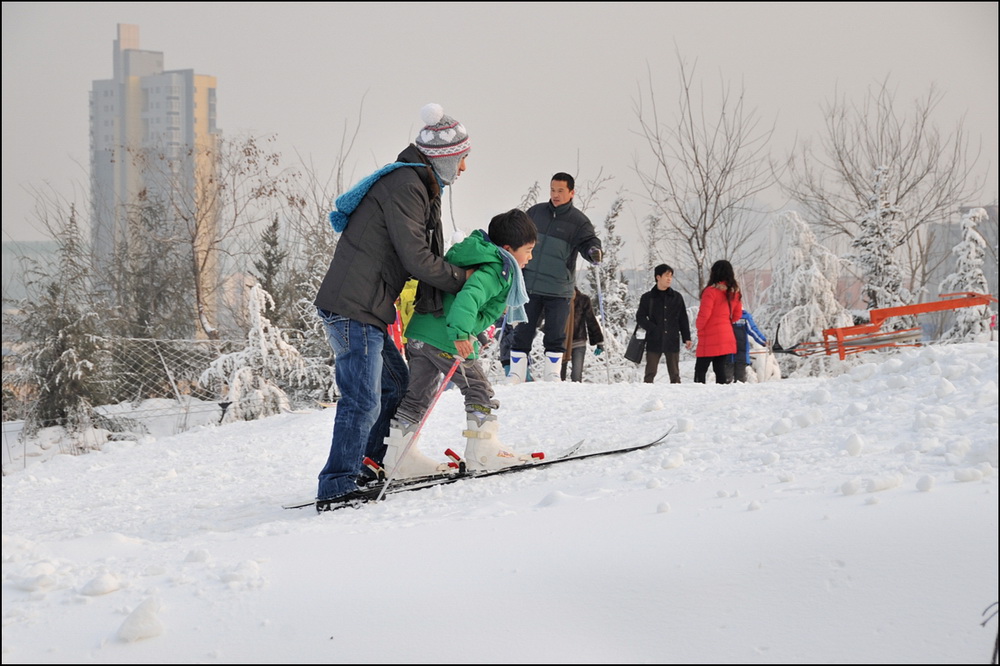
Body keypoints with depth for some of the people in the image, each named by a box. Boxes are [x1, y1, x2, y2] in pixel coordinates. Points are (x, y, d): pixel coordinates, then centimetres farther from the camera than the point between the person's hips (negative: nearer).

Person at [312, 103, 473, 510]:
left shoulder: (420, 186, 20)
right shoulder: (404, 185, -14)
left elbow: (427, 257, 19)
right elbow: (415, 257, -17)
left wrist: (434, 302, 7)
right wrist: (460, 278, -4)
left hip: (368, 309, 11)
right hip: (353, 307, -11)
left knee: (395, 384, 19)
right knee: (363, 401, -10)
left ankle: (368, 468, 26)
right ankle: (337, 488, -8)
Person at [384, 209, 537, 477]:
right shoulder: (498, 270, -10)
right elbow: (469, 295, -27)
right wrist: (461, 333, -37)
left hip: (417, 333, 9)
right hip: (444, 339, -9)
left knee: (418, 394, 13)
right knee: (478, 389, 5)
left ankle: (398, 454, 14)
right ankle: (483, 450, 7)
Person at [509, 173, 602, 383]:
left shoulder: (578, 221, -1)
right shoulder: (535, 212, 7)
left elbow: (588, 242, -13)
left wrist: (594, 252, -35)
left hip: (558, 289, -2)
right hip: (529, 285, 2)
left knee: (555, 335, 2)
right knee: (522, 332, 3)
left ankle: (552, 375, 12)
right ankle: (515, 375, 8)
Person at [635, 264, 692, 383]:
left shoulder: (677, 297, 10)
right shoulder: (647, 298, 4)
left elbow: (683, 319, 12)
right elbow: (640, 318, 3)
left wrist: (687, 338, 6)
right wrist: (653, 329, -11)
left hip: (672, 341, 2)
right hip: (653, 341, -2)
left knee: (675, 374, 5)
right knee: (650, 373, -2)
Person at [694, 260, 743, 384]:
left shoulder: (711, 291, -14)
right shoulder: (734, 292, 8)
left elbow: (704, 314, -15)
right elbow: (737, 315, 16)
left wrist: (699, 326, 3)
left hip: (710, 339, -7)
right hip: (727, 336, 7)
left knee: (700, 370, 0)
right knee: (720, 369, 9)